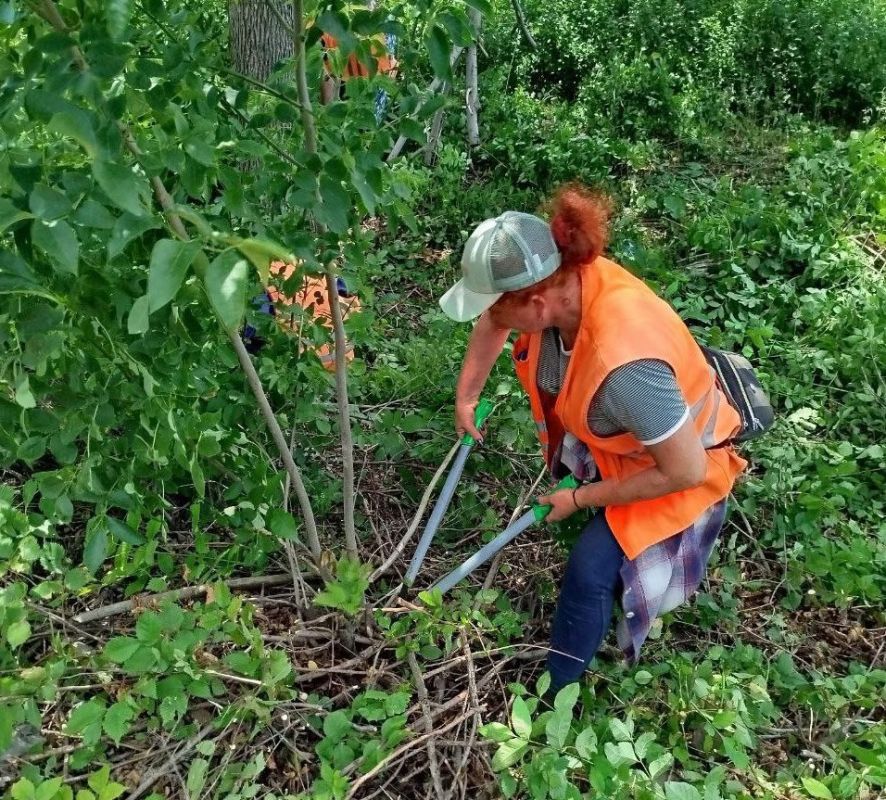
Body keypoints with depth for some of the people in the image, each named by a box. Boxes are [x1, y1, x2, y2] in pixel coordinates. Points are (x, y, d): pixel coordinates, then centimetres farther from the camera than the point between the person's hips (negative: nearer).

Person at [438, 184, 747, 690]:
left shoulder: (624, 361, -45)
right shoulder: (557, 280, -24)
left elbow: (686, 470, -33)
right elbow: (494, 322, 1)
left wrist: (584, 499, -21)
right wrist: (466, 397, 8)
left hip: (681, 462, -7)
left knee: (592, 568, -12)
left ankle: (556, 692, 9)